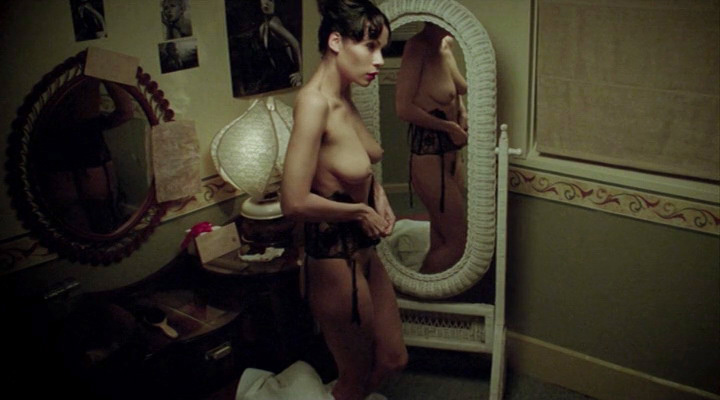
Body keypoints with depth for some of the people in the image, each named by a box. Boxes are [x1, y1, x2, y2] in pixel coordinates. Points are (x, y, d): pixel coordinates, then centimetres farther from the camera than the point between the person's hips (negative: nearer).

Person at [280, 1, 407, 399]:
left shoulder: (344, 98, 1)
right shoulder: (314, 102, -25)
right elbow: (294, 202, -30)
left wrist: (377, 192, 1)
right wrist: (361, 211, -16)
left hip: (363, 251, 8)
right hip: (334, 260, -8)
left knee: (393, 359, 21)